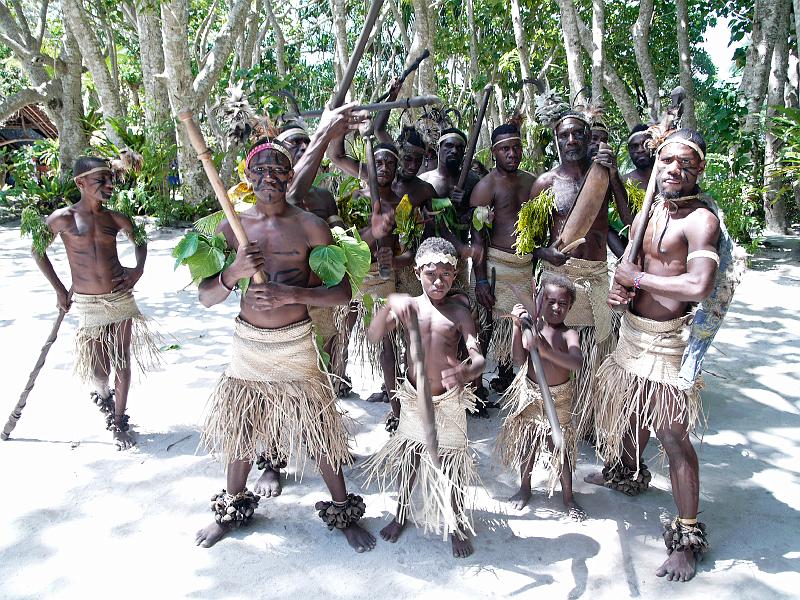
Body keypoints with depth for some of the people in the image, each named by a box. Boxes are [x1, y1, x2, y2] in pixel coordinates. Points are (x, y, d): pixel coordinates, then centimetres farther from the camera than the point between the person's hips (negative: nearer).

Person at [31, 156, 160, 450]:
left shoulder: (114, 217, 1)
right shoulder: (63, 218, -7)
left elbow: (140, 241, 19)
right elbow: (38, 251, 6)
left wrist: (138, 270, 2)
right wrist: (59, 290, 5)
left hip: (121, 297, 2)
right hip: (87, 304, -2)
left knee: (122, 362, 6)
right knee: (98, 371, 3)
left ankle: (119, 422, 22)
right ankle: (103, 395, 41)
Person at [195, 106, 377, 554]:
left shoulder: (310, 226, -8)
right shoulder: (232, 227, -1)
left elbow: (343, 291, -11)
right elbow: (206, 298, -2)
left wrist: (291, 293, -25)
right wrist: (234, 272, -22)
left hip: (296, 344, -3)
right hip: (247, 343, 3)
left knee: (319, 430, 7)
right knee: (240, 427, 17)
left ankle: (344, 511, 29)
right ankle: (234, 507, 42)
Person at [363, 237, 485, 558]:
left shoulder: (458, 310, -11)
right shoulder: (408, 305, -6)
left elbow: (478, 356, -21)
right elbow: (374, 334, -21)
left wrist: (467, 372, -45)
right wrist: (390, 305, -39)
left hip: (449, 399, -1)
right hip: (413, 396, 2)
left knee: (450, 461, 9)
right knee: (410, 456, 18)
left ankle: (456, 525, 32)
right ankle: (402, 513, 41)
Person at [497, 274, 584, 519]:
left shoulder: (569, 334, -14)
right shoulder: (531, 327, -9)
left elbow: (577, 363, -32)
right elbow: (519, 359, -19)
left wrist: (546, 350, -45)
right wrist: (517, 327, -29)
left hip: (559, 398, -2)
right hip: (530, 395, 2)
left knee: (560, 447, 9)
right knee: (527, 443, 17)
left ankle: (568, 497, 29)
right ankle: (525, 487, 39)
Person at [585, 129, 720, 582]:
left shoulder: (701, 220, -17)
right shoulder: (645, 217, 8)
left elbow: (699, 287, -31)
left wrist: (637, 278, -19)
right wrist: (618, 290, -10)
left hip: (668, 340, -8)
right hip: (633, 331, 8)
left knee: (672, 434, -3)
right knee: (633, 410, 26)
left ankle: (688, 536, 10)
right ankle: (628, 474, 51)